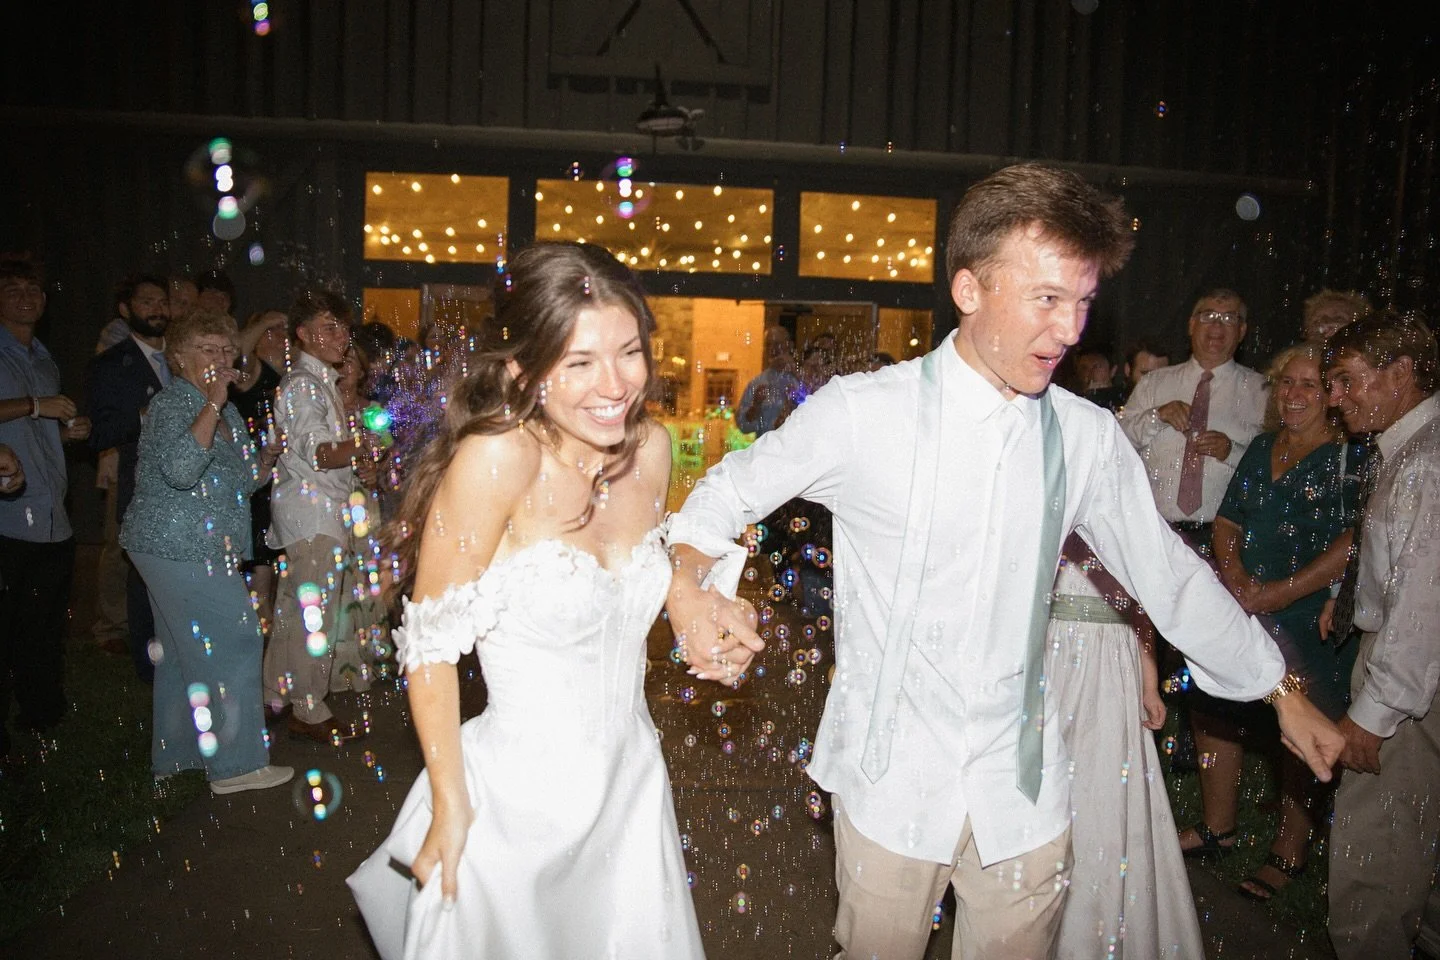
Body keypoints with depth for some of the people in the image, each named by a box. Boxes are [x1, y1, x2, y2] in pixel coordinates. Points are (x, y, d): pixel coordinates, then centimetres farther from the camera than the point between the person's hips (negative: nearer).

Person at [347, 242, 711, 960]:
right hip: (519, 801, -5)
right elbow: (431, 644, -16)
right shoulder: (495, 459, -24)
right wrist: (451, 809, -12)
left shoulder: (650, 448, -6)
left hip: (633, 785, 6)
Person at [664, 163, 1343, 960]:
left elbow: (1167, 572, 9)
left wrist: (1282, 689, 15)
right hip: (891, 780, -2)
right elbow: (731, 491, -1)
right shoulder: (861, 414, -14)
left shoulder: (1088, 437, -3)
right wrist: (689, 583, -19)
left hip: (1023, 791, 3)